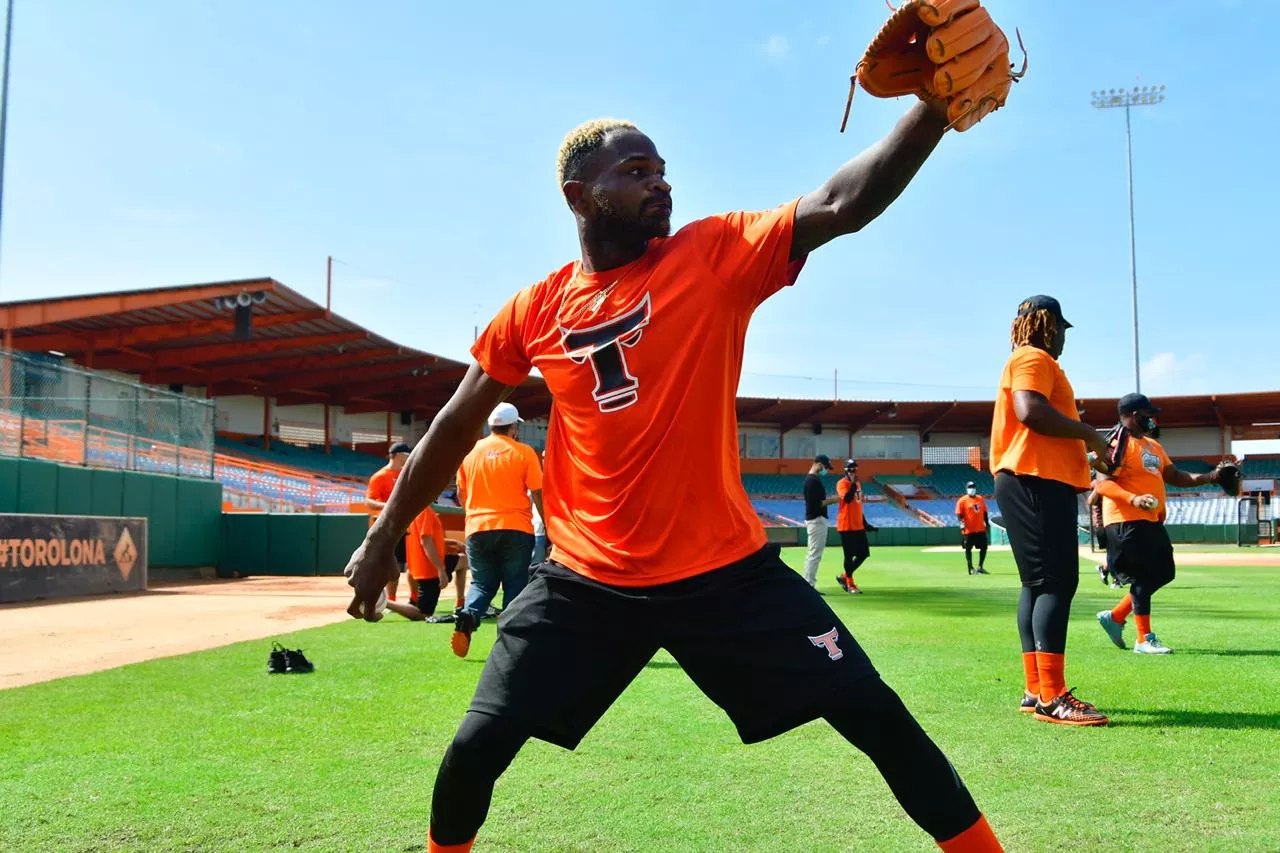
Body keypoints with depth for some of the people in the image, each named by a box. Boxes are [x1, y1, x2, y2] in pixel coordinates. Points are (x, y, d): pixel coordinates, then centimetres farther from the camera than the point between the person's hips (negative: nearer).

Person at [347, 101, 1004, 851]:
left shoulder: (717, 256, -6)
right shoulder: (535, 312, -1)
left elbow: (843, 205, -21)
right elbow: (455, 428, 9)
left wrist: (936, 104, -35)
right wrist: (384, 539, 13)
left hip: (727, 569, -1)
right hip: (587, 580, 2)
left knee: (875, 714, -1)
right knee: (479, 746, 5)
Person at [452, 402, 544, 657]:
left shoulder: (470, 452, 7)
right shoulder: (523, 452, -3)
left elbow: (462, 494, 15)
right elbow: (538, 494, -5)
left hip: (477, 529, 3)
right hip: (516, 530, -3)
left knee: (482, 583, 11)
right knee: (515, 586, 7)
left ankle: (467, 616, -16)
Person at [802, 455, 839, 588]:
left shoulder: (811, 478, 15)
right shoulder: (813, 480, -17)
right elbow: (816, 504, -21)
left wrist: (830, 500, 10)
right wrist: (833, 500, -14)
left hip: (815, 520, 11)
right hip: (817, 520, -11)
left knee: (812, 554, 14)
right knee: (815, 554, -7)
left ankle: (808, 585, 18)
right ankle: (809, 586, -5)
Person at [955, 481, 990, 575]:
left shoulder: (981, 499, 10)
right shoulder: (962, 500, -6)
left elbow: (984, 512, 16)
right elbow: (959, 514, -10)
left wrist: (987, 524, 12)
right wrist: (961, 523, -25)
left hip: (981, 529, 5)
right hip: (968, 530, -5)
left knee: (984, 547, 7)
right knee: (968, 549, 1)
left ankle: (980, 567, 18)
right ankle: (971, 568, 11)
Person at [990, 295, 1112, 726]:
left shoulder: (1031, 362, 27)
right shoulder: (1034, 357, -5)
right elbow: (1030, 411, -23)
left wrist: (1081, 460, 21)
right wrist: (1087, 433, -14)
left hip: (1040, 482, 11)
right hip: (1037, 482, -11)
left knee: (1039, 584, 10)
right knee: (1057, 582, -15)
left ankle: (1037, 690, 12)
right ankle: (1051, 697, -20)